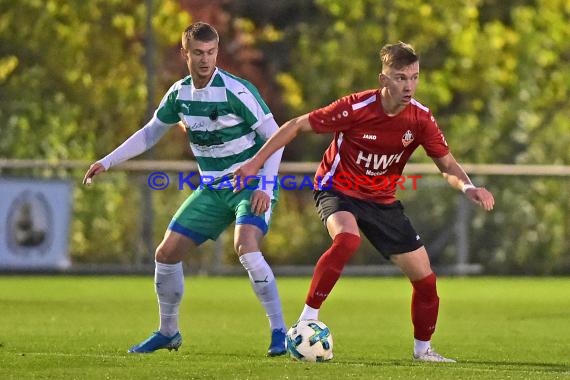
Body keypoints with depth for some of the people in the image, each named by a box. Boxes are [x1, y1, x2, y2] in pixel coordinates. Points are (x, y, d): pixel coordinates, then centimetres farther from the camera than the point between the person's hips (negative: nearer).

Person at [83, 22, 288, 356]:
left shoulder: (236, 91, -19)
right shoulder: (180, 93, 0)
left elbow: (274, 136, -16)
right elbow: (151, 132, 16)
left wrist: (265, 186, -24)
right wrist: (107, 162, 11)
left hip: (252, 184, -7)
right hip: (212, 188, 7)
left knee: (246, 246, -32)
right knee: (166, 253, 3)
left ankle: (280, 333, -24)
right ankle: (168, 332, 23)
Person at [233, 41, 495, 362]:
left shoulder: (420, 118, -12)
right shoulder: (357, 108, -24)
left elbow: (446, 161, -2)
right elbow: (297, 126, -15)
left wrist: (468, 186, -23)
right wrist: (256, 162, -15)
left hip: (382, 200, 5)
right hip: (338, 190, -5)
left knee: (425, 278, 0)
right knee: (348, 238, -39)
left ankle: (423, 348, 25)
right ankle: (307, 319, -28)